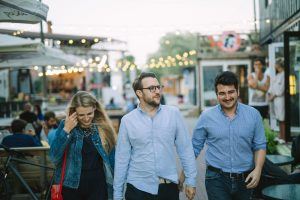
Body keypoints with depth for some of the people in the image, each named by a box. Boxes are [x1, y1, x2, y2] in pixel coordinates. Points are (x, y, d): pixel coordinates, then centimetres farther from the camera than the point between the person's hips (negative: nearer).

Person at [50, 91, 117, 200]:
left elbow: (112, 159, 5)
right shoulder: (65, 125, -4)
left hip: (98, 187, 0)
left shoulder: (104, 127, -2)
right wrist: (66, 130, -18)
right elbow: (54, 157, -12)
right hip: (71, 187, 0)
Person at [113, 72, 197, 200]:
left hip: (169, 188, 1)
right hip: (138, 188, -1)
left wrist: (191, 181, -2)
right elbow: (122, 159, 0)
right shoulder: (127, 120, -3)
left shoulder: (173, 113, -2)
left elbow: (185, 149, 0)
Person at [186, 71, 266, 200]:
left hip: (245, 179, 2)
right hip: (216, 179, -2)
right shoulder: (206, 117, -3)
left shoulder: (253, 114, 0)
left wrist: (258, 170, -9)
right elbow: (195, 147, 4)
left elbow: (260, 146, 5)